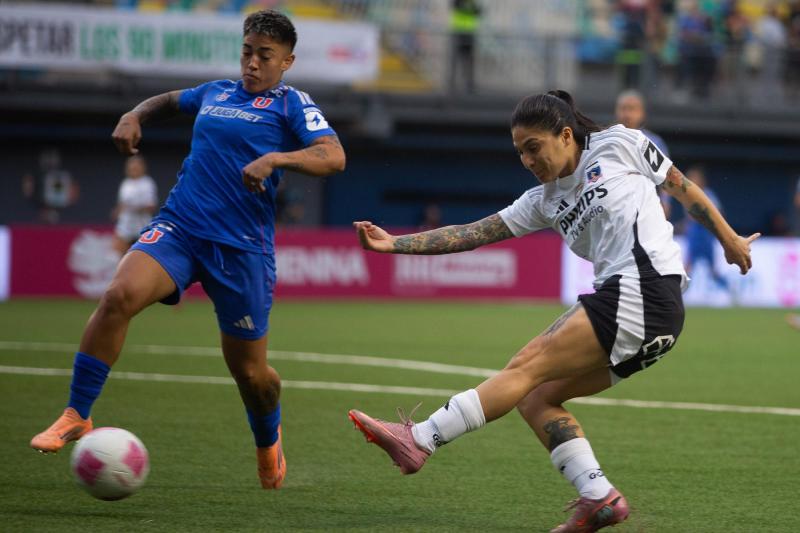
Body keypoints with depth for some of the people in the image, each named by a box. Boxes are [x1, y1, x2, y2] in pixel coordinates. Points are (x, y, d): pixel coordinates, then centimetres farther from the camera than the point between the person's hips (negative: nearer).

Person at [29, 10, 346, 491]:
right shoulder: (215, 93, 16)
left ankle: (269, 443, 39)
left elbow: (334, 156, -13)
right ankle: (76, 417, -18)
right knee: (120, 295, -26)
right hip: (179, 228, 3)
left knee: (251, 373, 4)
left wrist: (275, 159, -27)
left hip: (243, 248, -3)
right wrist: (134, 117, 17)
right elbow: (168, 101, 37)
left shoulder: (291, 104, 3)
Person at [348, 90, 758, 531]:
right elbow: (473, 234, 15)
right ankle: (599, 498, -10)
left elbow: (682, 187, 16)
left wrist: (730, 240, 21)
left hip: (646, 289, -8)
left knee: (527, 367, -13)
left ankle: (418, 441, -16)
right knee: (536, 399, 0)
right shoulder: (545, 201, 20)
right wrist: (394, 243, 8)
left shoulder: (619, 144, 6)